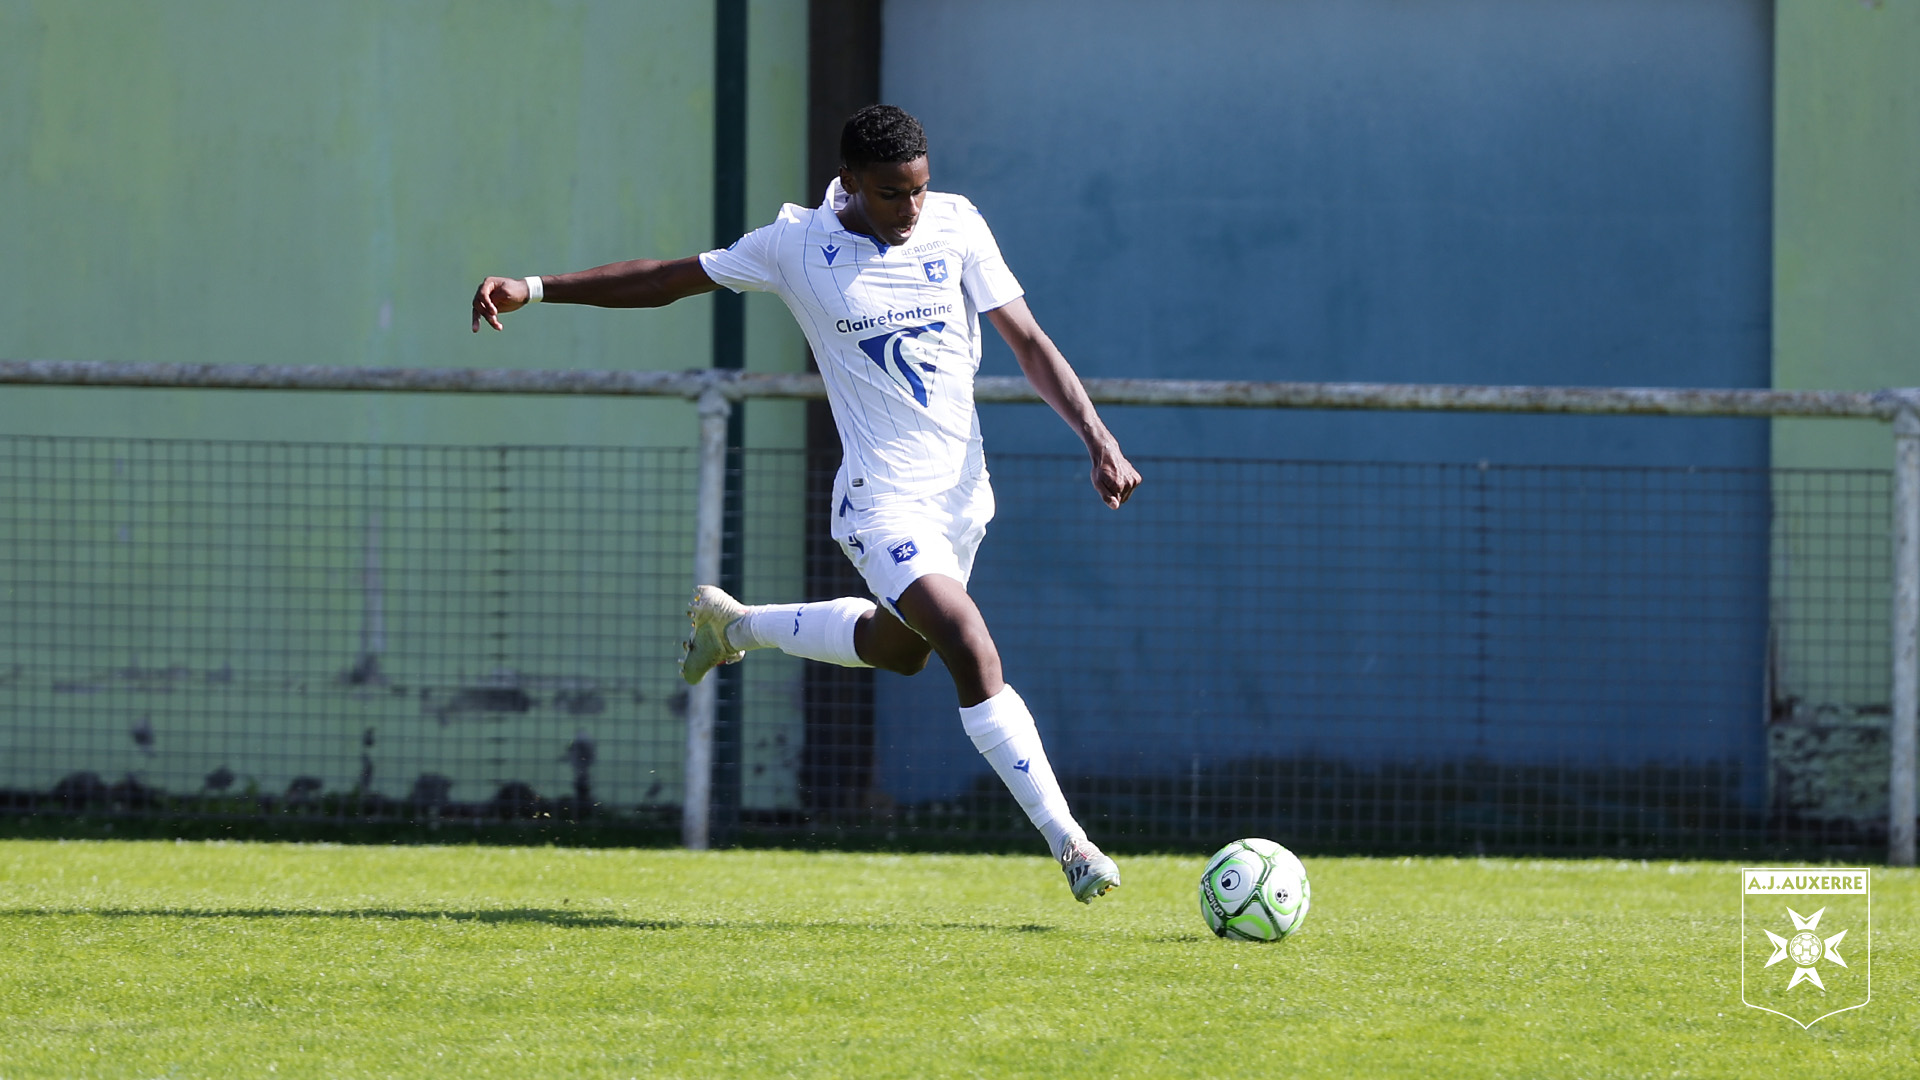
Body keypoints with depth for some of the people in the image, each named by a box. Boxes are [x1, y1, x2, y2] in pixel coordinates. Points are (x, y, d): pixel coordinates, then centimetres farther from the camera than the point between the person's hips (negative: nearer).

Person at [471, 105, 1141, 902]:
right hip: (882, 499, -5)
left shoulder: (954, 225, -1)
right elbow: (668, 281, 2)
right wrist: (533, 289, -3)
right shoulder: (799, 246, -8)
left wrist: (1098, 439, -8)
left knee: (898, 647, 24)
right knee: (974, 654, -21)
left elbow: (1028, 342, 3)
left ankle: (734, 626, 47)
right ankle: (1066, 841, -17)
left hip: (961, 487, 5)